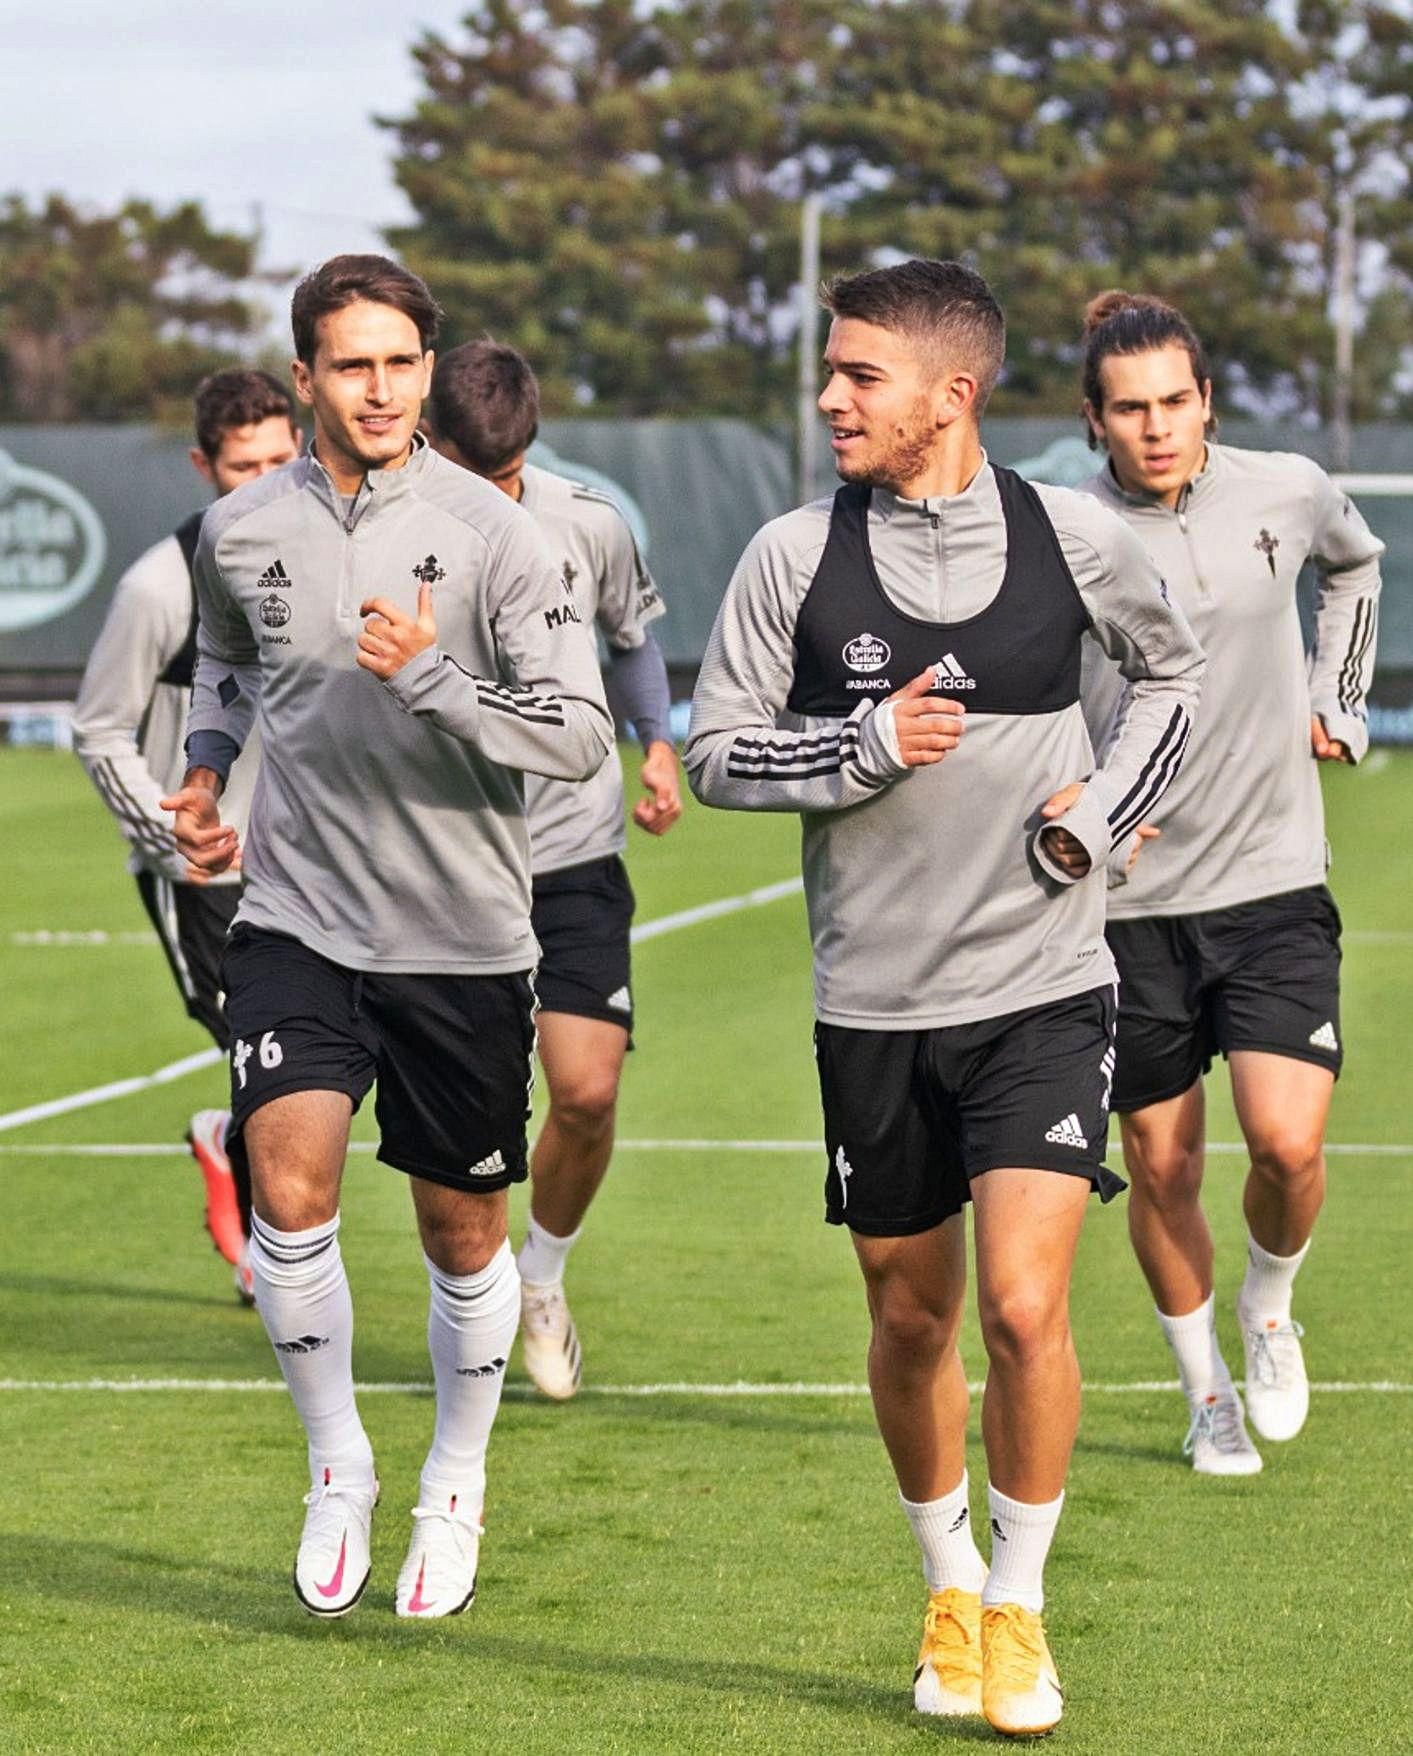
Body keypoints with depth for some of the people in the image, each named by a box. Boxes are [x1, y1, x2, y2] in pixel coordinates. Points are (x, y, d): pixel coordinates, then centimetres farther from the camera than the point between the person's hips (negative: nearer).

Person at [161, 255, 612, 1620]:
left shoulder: (487, 533, -9)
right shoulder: (239, 532, 1)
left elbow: (580, 734, -11)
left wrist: (431, 680, -22)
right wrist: (202, 772, 13)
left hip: (461, 940, -1)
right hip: (297, 922, 1)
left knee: (461, 1229, 8)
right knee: (289, 1187, -17)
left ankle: (453, 1490, 30)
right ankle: (336, 1469, 2)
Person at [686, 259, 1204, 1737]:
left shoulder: (1069, 536, -3)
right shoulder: (796, 556, -4)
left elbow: (1172, 674, 15)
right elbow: (715, 753, 0)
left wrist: (1102, 814, 1)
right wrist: (863, 746, -15)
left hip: (1044, 985, -1)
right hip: (876, 1002, 2)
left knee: (1025, 1305, -14)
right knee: (911, 1321, 11)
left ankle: (1019, 1603, 6)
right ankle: (947, 1587, 34)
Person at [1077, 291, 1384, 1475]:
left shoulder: (1286, 491, -2)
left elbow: (1355, 563, 23)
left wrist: (1336, 704, 18)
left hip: (1274, 885, 1)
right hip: (1131, 899, -1)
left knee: (1289, 1142, -14)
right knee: (1163, 1169, 6)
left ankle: (1270, 1307, 19)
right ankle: (1208, 1396, 27)